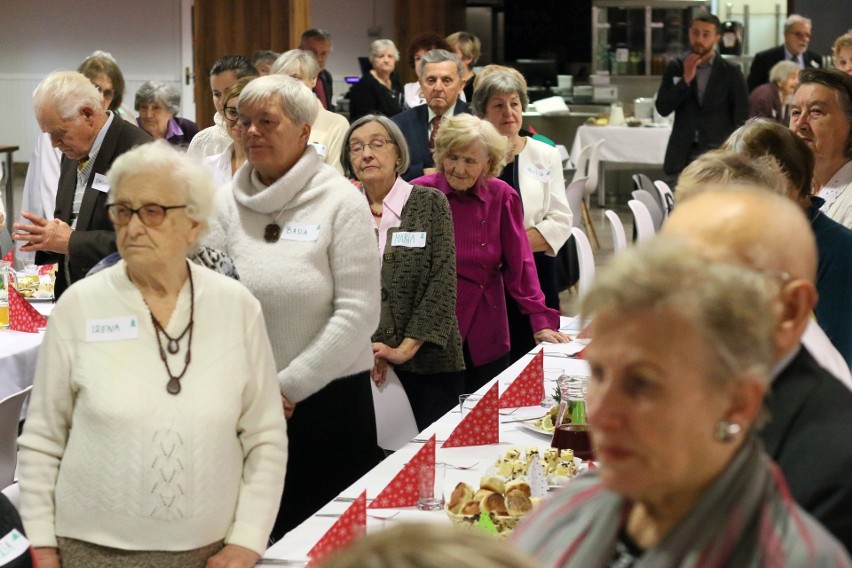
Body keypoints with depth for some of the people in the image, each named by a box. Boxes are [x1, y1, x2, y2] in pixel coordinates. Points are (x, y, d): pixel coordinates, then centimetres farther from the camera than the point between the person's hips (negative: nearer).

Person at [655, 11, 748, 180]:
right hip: (683, 156, 2)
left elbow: (741, 117, 2)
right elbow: (662, 108, 1)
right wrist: (686, 79, -9)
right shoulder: (676, 67, 9)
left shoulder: (730, 72, 3)